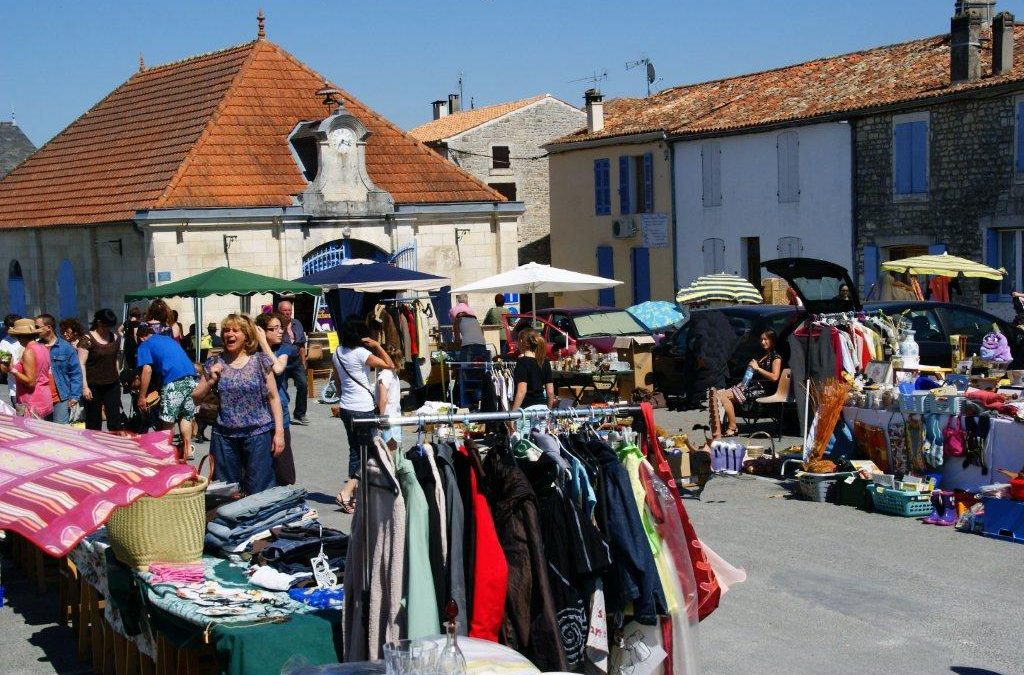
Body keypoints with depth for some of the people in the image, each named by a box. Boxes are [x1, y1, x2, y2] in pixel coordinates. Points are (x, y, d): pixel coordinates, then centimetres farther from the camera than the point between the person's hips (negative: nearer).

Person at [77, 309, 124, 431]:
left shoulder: (115, 338, 8)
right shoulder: (87, 340, -8)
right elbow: (81, 364, -11)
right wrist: (85, 387, -16)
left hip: (112, 385, 4)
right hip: (93, 386, -4)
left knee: (116, 421, -2)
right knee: (93, 422, 3)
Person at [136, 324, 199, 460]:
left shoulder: (145, 345, 10)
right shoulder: (168, 339, 31)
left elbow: (147, 370, -3)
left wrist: (142, 397, -1)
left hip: (174, 380, -7)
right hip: (191, 376, 7)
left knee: (167, 421, 3)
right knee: (186, 416, 17)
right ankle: (187, 450, 18)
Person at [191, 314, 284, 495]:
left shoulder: (260, 361, 1)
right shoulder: (215, 363, 7)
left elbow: (273, 398, 2)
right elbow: (195, 399, 11)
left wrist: (279, 431, -5)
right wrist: (210, 381, -6)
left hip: (258, 435, -2)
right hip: (224, 437, 3)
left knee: (258, 492, -2)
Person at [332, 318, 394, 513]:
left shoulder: (338, 353, 6)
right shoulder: (362, 353, -15)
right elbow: (390, 365, -12)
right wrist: (377, 346, -9)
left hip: (346, 407, 7)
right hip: (363, 409, -7)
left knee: (355, 450, 16)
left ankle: (354, 496, 19)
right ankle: (346, 493, -11)